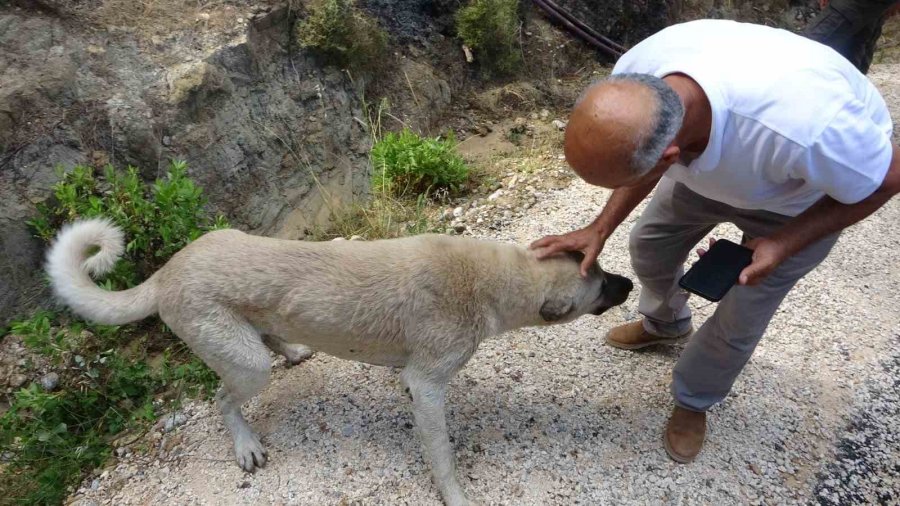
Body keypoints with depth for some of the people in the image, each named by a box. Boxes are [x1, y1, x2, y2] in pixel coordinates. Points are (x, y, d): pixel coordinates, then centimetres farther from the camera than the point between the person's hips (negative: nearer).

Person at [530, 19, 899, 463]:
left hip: (806, 196, -4)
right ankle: (665, 324, 46)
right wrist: (599, 229, -19)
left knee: (738, 322, 1)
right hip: (712, 158, 5)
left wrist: (784, 244, -27)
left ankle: (694, 399, 33)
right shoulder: (635, 73, -32)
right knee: (650, 244, 13)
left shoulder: (806, 126, -49)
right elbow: (644, 164, -10)